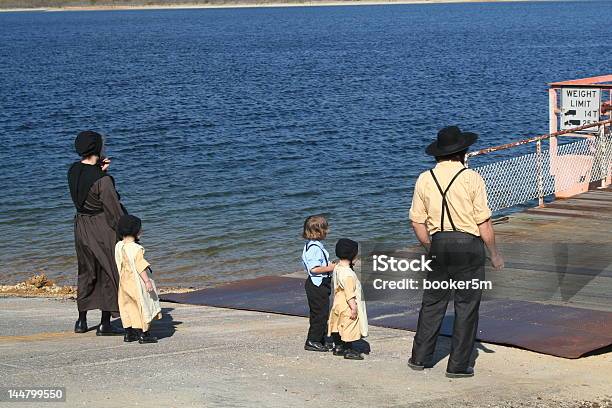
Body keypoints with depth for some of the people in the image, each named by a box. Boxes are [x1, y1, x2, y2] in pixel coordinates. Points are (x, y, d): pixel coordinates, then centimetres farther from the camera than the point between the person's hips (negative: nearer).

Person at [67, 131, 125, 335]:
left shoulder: (73, 172, -2)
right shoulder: (103, 180, -23)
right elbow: (114, 210, -18)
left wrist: (100, 170, 0)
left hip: (81, 225, 7)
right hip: (103, 228, -7)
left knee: (86, 272, 21)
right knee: (110, 272, 6)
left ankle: (81, 321, 27)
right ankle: (105, 324, 8)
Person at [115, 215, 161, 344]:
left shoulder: (118, 246, 3)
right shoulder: (136, 248, -20)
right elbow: (140, 266, -23)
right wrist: (147, 281, -21)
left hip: (124, 281, 8)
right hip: (137, 282, -8)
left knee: (128, 306, 15)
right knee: (143, 306, 2)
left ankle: (128, 333, 19)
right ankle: (143, 334, 3)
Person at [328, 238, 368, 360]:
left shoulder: (337, 268, 6)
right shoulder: (348, 273, -24)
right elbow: (350, 293, -26)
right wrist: (353, 308, -22)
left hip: (338, 304, 10)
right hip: (347, 306, -10)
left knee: (339, 326, 17)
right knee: (349, 327, -1)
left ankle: (338, 347, 28)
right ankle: (348, 350, 5)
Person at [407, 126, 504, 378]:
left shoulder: (425, 179, 2)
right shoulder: (471, 178, -8)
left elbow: (417, 222, 4)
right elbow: (484, 222, -8)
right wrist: (494, 253, 2)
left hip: (439, 244, 3)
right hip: (468, 244, -3)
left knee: (432, 302, 15)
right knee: (466, 305, 4)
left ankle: (420, 357, 20)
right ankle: (458, 365, 7)